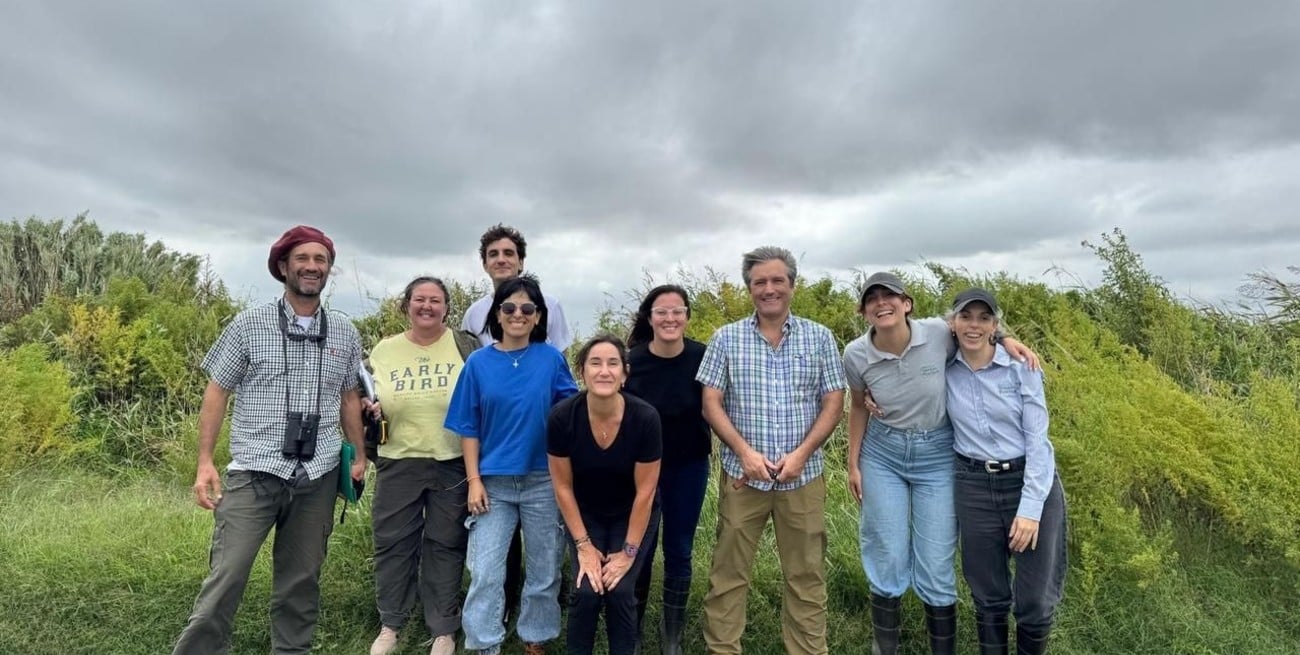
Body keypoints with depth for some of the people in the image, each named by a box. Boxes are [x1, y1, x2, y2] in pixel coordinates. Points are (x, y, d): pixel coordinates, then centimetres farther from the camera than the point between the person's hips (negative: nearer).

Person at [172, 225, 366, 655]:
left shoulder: (345, 335, 7)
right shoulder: (248, 325, -1)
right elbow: (217, 392, 1)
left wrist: (359, 455, 11)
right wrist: (205, 462, -5)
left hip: (318, 477, 3)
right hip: (254, 472, -2)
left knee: (301, 579, 13)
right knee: (226, 577, -4)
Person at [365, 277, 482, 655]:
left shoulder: (466, 347, -3)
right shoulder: (384, 351, 6)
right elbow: (367, 402, 17)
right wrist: (368, 409, -7)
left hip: (453, 465, -2)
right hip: (398, 463, 3)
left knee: (446, 546, 9)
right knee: (393, 542, 12)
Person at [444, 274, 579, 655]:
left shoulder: (551, 358, -2)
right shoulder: (479, 362, -1)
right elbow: (469, 428, 1)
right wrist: (474, 480, -5)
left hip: (543, 480, 1)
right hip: (494, 482, 0)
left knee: (544, 571, 12)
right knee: (485, 572, 1)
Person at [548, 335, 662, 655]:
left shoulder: (645, 418, -29)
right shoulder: (561, 418, -26)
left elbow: (645, 491, -19)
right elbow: (563, 486, -13)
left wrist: (629, 551, -13)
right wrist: (584, 544, -11)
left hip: (632, 515, 0)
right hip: (585, 514, 1)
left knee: (619, 591, -12)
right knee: (587, 591, -12)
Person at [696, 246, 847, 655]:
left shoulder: (820, 338, 2)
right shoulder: (727, 338, 0)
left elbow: (833, 403, 1)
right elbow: (711, 403, -2)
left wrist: (801, 453, -12)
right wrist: (745, 451, -14)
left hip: (803, 476, 1)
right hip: (743, 474, 0)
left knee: (807, 574, 12)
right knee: (728, 572, 8)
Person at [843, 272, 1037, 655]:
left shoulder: (939, 333, -17)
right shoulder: (856, 354, -14)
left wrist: (1004, 338, -12)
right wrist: (854, 464, 6)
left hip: (937, 456, 0)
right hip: (882, 456, 1)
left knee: (935, 566, 6)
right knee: (887, 562, 9)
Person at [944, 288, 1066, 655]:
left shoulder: (1021, 367, -9)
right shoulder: (944, 370, -3)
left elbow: (1037, 439, -10)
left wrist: (1030, 508, -15)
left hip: (1032, 483, -1)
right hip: (974, 488, 2)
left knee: (1035, 601, 5)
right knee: (989, 598, 12)